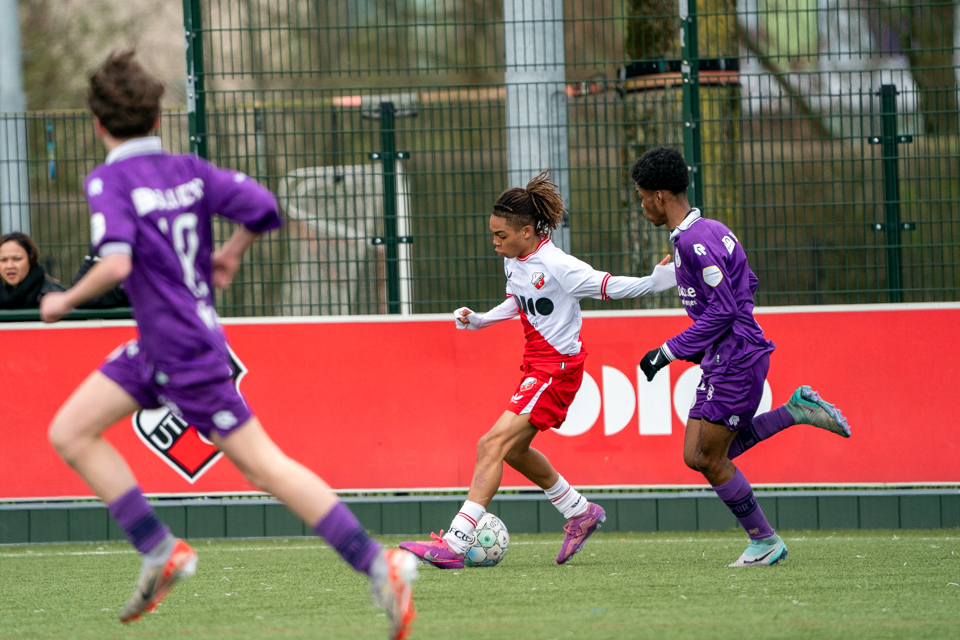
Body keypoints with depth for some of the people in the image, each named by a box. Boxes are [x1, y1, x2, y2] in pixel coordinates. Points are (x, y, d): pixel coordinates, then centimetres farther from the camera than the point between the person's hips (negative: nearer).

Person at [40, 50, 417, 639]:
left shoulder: (109, 183, -17)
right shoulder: (188, 171, 3)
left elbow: (116, 264, -31)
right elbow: (262, 207, 0)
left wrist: (66, 301, -14)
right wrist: (232, 254, 19)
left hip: (187, 354, -9)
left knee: (263, 465, -4)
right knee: (70, 433, 10)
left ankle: (377, 565, -2)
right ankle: (160, 552, 7)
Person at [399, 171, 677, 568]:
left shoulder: (557, 267, -21)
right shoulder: (513, 262, 5)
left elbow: (609, 286, -15)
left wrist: (656, 281, -27)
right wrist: (480, 321, 12)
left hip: (558, 367, -10)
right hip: (537, 366, 10)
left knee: (493, 445, -17)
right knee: (514, 449, 21)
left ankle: (455, 544, -21)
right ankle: (581, 513, 38)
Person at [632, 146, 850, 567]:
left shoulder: (696, 240, -19)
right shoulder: (703, 231, 13)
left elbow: (723, 309, -22)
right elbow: (748, 283, 22)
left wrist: (670, 351, -17)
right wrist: (696, 344, 23)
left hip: (736, 361, -10)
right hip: (720, 361, 10)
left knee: (711, 459, -3)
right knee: (696, 456, 9)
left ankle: (764, 541, 10)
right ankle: (795, 411, 12)